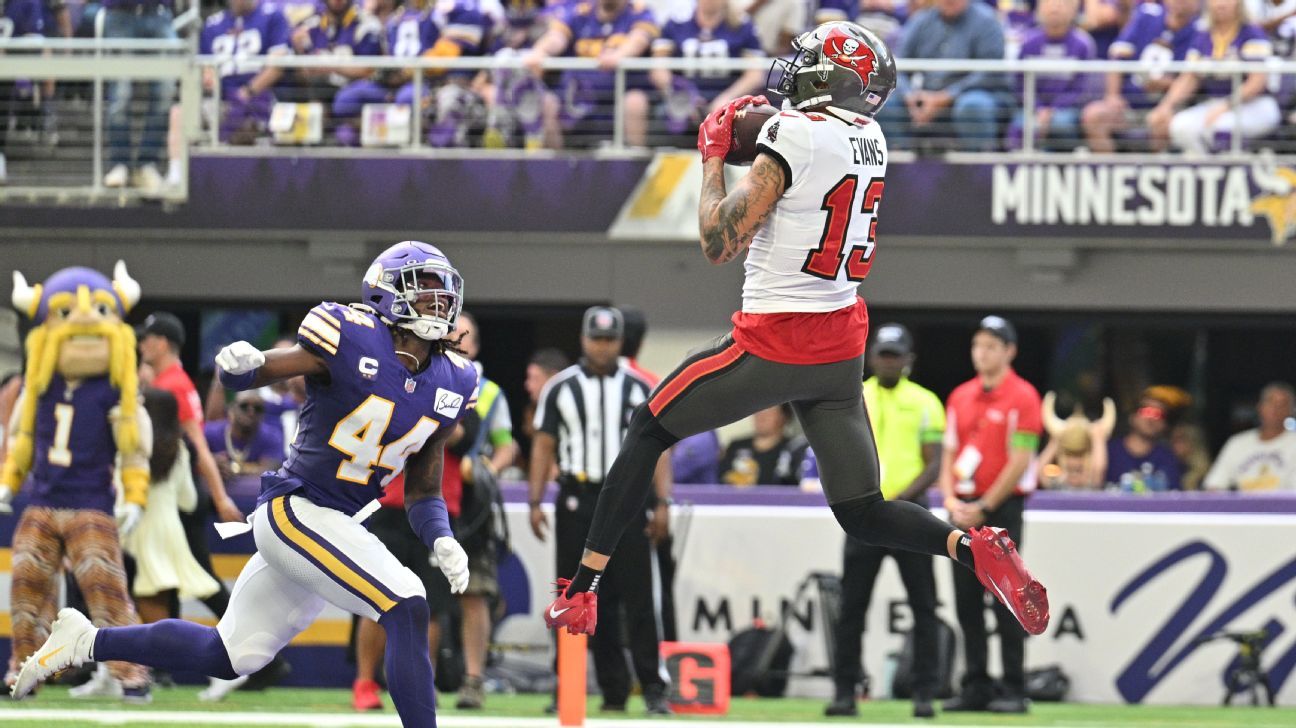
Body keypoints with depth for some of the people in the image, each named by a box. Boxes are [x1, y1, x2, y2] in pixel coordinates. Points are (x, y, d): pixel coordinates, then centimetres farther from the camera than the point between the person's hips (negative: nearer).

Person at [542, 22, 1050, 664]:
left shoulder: (793, 135, -15)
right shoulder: (871, 140, 6)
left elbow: (719, 243, -12)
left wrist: (713, 155, 1)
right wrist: (752, 130, 17)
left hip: (773, 342, -6)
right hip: (842, 344, 6)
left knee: (648, 432, 12)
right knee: (863, 513, 10)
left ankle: (580, 592, 11)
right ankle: (969, 547, -18)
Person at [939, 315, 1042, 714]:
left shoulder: (1022, 397, -7)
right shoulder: (960, 396, 13)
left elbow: (1020, 462, -11)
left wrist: (983, 509, -13)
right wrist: (951, 500, 0)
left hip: (1001, 507, -6)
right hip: (964, 511, 7)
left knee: (1005, 601, -7)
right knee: (967, 600, 6)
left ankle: (1014, 690, -5)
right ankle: (975, 688, 12)